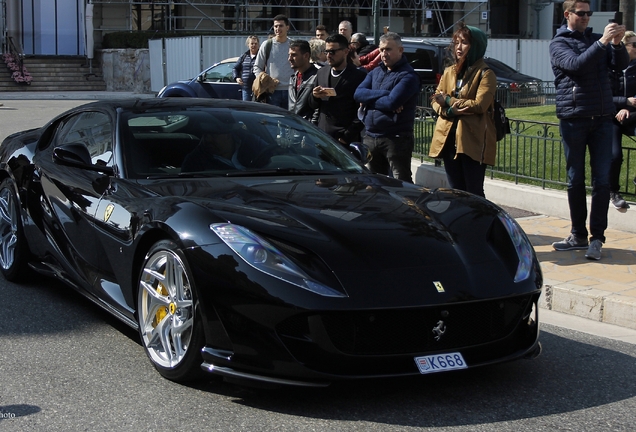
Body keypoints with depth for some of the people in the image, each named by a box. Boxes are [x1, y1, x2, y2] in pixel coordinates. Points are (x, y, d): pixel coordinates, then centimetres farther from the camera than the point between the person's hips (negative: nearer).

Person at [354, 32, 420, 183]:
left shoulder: (408, 76, -8)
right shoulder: (375, 73, 15)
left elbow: (392, 103, -21)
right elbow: (358, 94, -1)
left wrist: (369, 100, -6)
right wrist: (385, 94, -14)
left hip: (396, 138, -7)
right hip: (371, 137, 7)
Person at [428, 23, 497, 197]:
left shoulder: (485, 74, -4)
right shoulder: (449, 72, 15)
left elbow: (479, 105, -16)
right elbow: (435, 100, 9)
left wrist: (448, 100, -8)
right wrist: (450, 111, -13)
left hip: (473, 142, -6)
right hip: (449, 139, 6)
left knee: (474, 193, -4)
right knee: (456, 191, 11)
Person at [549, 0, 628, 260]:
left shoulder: (597, 40, 15)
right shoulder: (559, 43, 2)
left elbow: (621, 65, 4)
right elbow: (576, 64, -16)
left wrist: (617, 43, -13)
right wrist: (603, 42, -23)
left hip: (602, 118, 3)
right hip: (573, 119, -3)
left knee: (602, 179, -4)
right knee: (575, 180, 5)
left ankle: (597, 237, -2)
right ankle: (578, 235, 14)